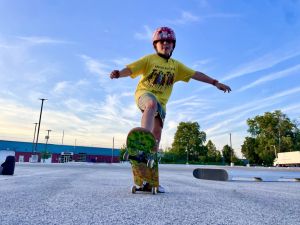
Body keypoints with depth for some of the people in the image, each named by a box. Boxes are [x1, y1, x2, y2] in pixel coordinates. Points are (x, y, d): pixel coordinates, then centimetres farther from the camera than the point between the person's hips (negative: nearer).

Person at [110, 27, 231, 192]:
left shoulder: (176, 65, 14)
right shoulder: (149, 59, 2)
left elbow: (195, 74, 14)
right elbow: (130, 69, -10)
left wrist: (215, 82, 11)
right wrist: (118, 74, -31)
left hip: (161, 102, 5)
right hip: (144, 93, -4)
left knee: (157, 133, -2)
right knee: (152, 104, -40)